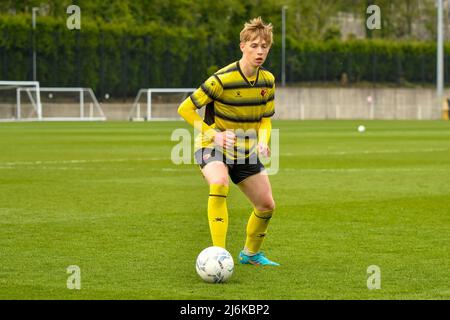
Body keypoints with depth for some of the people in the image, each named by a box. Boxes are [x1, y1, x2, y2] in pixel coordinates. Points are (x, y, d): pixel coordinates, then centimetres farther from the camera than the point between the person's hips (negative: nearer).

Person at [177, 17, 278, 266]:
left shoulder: (267, 80, -3)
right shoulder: (222, 80, -23)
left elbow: (265, 119, 8)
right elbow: (185, 109, -16)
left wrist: (262, 141, -13)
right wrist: (213, 134, -22)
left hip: (245, 151, 6)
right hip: (212, 147, -6)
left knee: (267, 205, 7)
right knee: (219, 184, -37)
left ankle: (251, 253, 35)